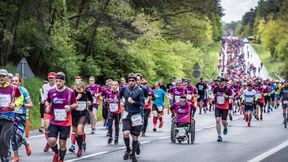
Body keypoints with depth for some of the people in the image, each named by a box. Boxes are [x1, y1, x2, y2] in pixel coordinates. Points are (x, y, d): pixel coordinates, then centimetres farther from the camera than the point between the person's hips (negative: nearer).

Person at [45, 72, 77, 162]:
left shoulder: (70, 92, -6)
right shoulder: (51, 92, 0)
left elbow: (75, 104, 5)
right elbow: (47, 101, 18)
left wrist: (70, 107, -16)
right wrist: (47, 106, -4)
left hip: (66, 122, -1)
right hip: (54, 122, 1)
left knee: (62, 144, 3)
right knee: (51, 141, -13)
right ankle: (56, 152, 19)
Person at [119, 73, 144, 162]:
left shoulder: (139, 90, -10)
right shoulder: (124, 88, 0)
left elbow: (142, 104, -15)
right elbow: (120, 95, 23)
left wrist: (133, 102, -29)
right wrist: (123, 99, 7)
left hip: (136, 115, -1)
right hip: (127, 114, 2)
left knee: (135, 136, 4)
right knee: (126, 133, -18)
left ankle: (133, 154, 23)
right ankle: (128, 150, 7)